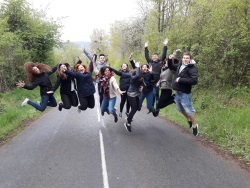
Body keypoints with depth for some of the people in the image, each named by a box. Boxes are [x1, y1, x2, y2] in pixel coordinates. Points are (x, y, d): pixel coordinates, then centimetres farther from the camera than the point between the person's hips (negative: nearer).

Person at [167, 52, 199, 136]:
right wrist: (169, 59, 4)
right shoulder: (179, 65, 6)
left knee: (188, 110, 1)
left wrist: (181, 80, -26)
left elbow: (194, 80, -29)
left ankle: (194, 126, 21)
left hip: (185, 93, -8)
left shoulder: (192, 68, -16)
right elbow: (171, 67, 24)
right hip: (177, 92, 8)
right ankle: (189, 120, 45)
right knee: (180, 109, 21)